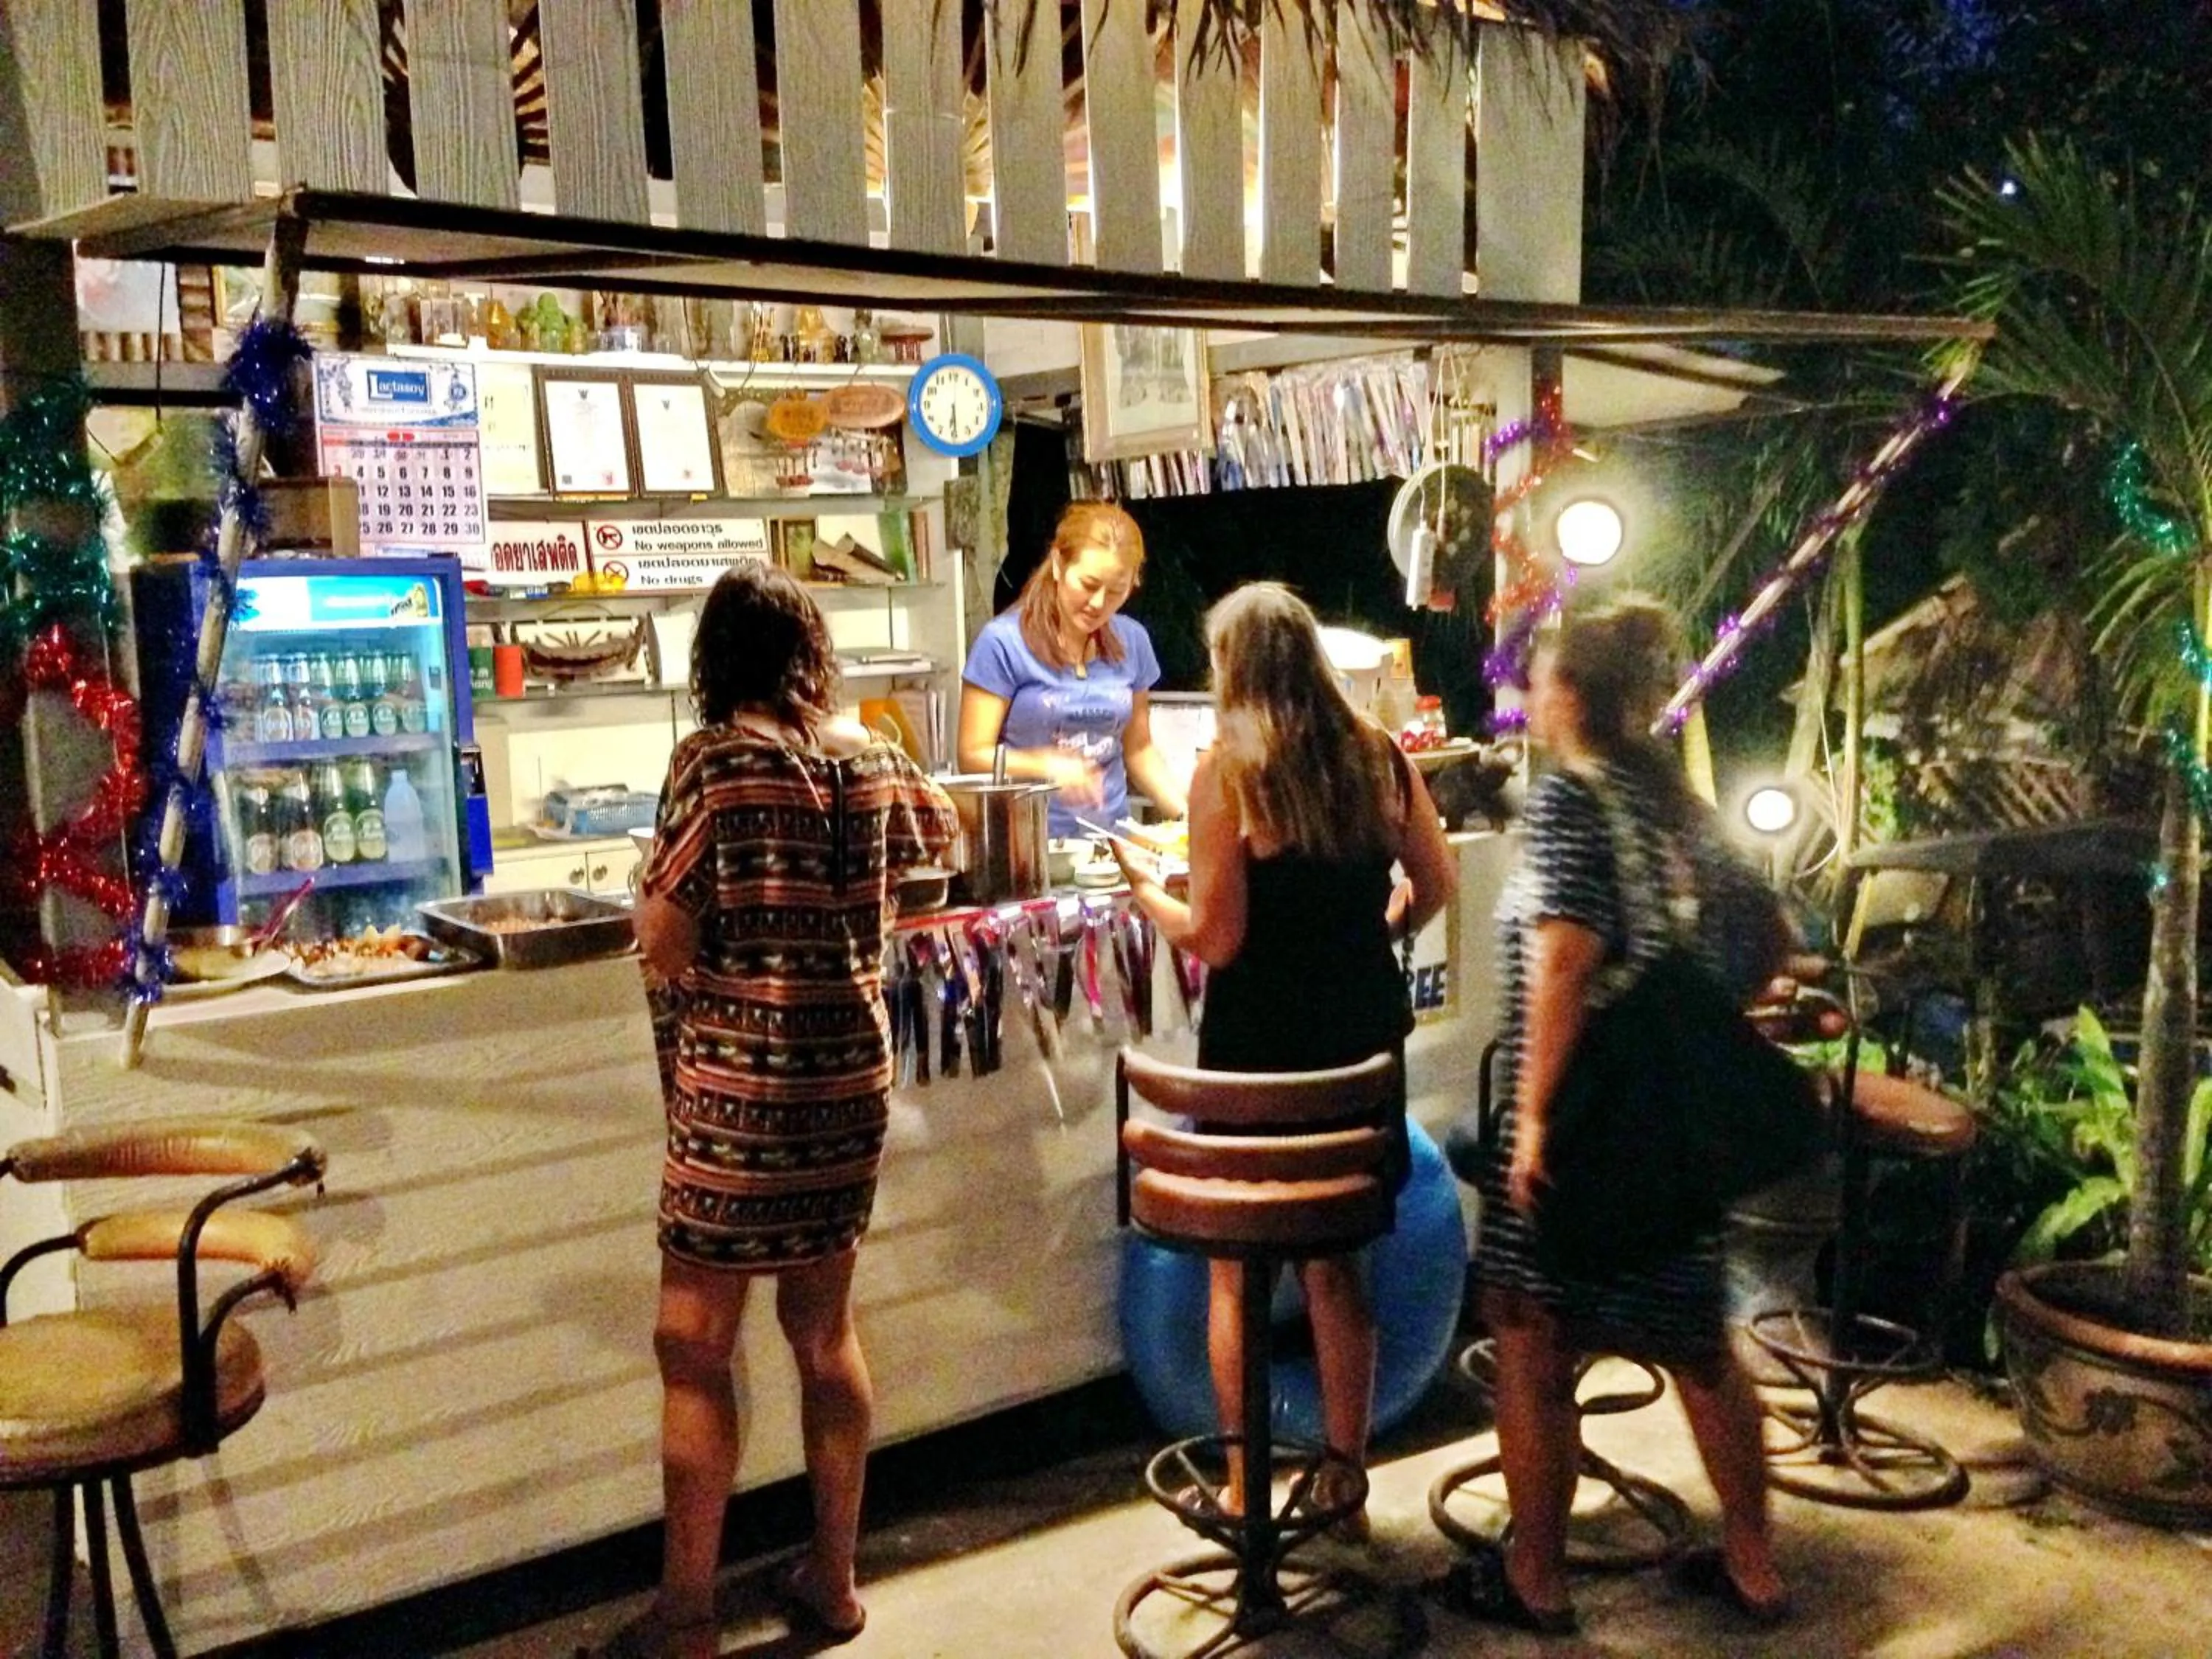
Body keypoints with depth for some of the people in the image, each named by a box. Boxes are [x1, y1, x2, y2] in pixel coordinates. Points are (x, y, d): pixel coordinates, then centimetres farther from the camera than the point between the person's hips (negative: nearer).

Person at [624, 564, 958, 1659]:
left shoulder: (714, 760, -12)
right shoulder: (867, 756, 5)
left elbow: (666, 951, -15)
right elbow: (939, 831, 28)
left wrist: (652, 899, 6)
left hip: (737, 1087, -6)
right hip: (849, 1075, 6)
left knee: (694, 1350, 4)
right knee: (824, 1329, 17)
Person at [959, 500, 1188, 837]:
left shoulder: (1132, 642, 8)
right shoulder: (1004, 642, -6)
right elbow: (974, 756, -6)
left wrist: (1188, 815, 4)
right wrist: (1049, 767, -22)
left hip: (1110, 838, 5)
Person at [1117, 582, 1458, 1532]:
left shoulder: (1228, 771, -14)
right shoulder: (1378, 757, 0)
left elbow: (1214, 938, -17)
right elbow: (1437, 885, 8)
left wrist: (1142, 884, -1)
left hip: (1259, 1045, -5)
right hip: (1361, 1035, 5)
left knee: (1237, 1266, 11)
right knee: (1334, 1262, 17)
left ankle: (1245, 1488, 21)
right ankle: (1344, 1482, 27)